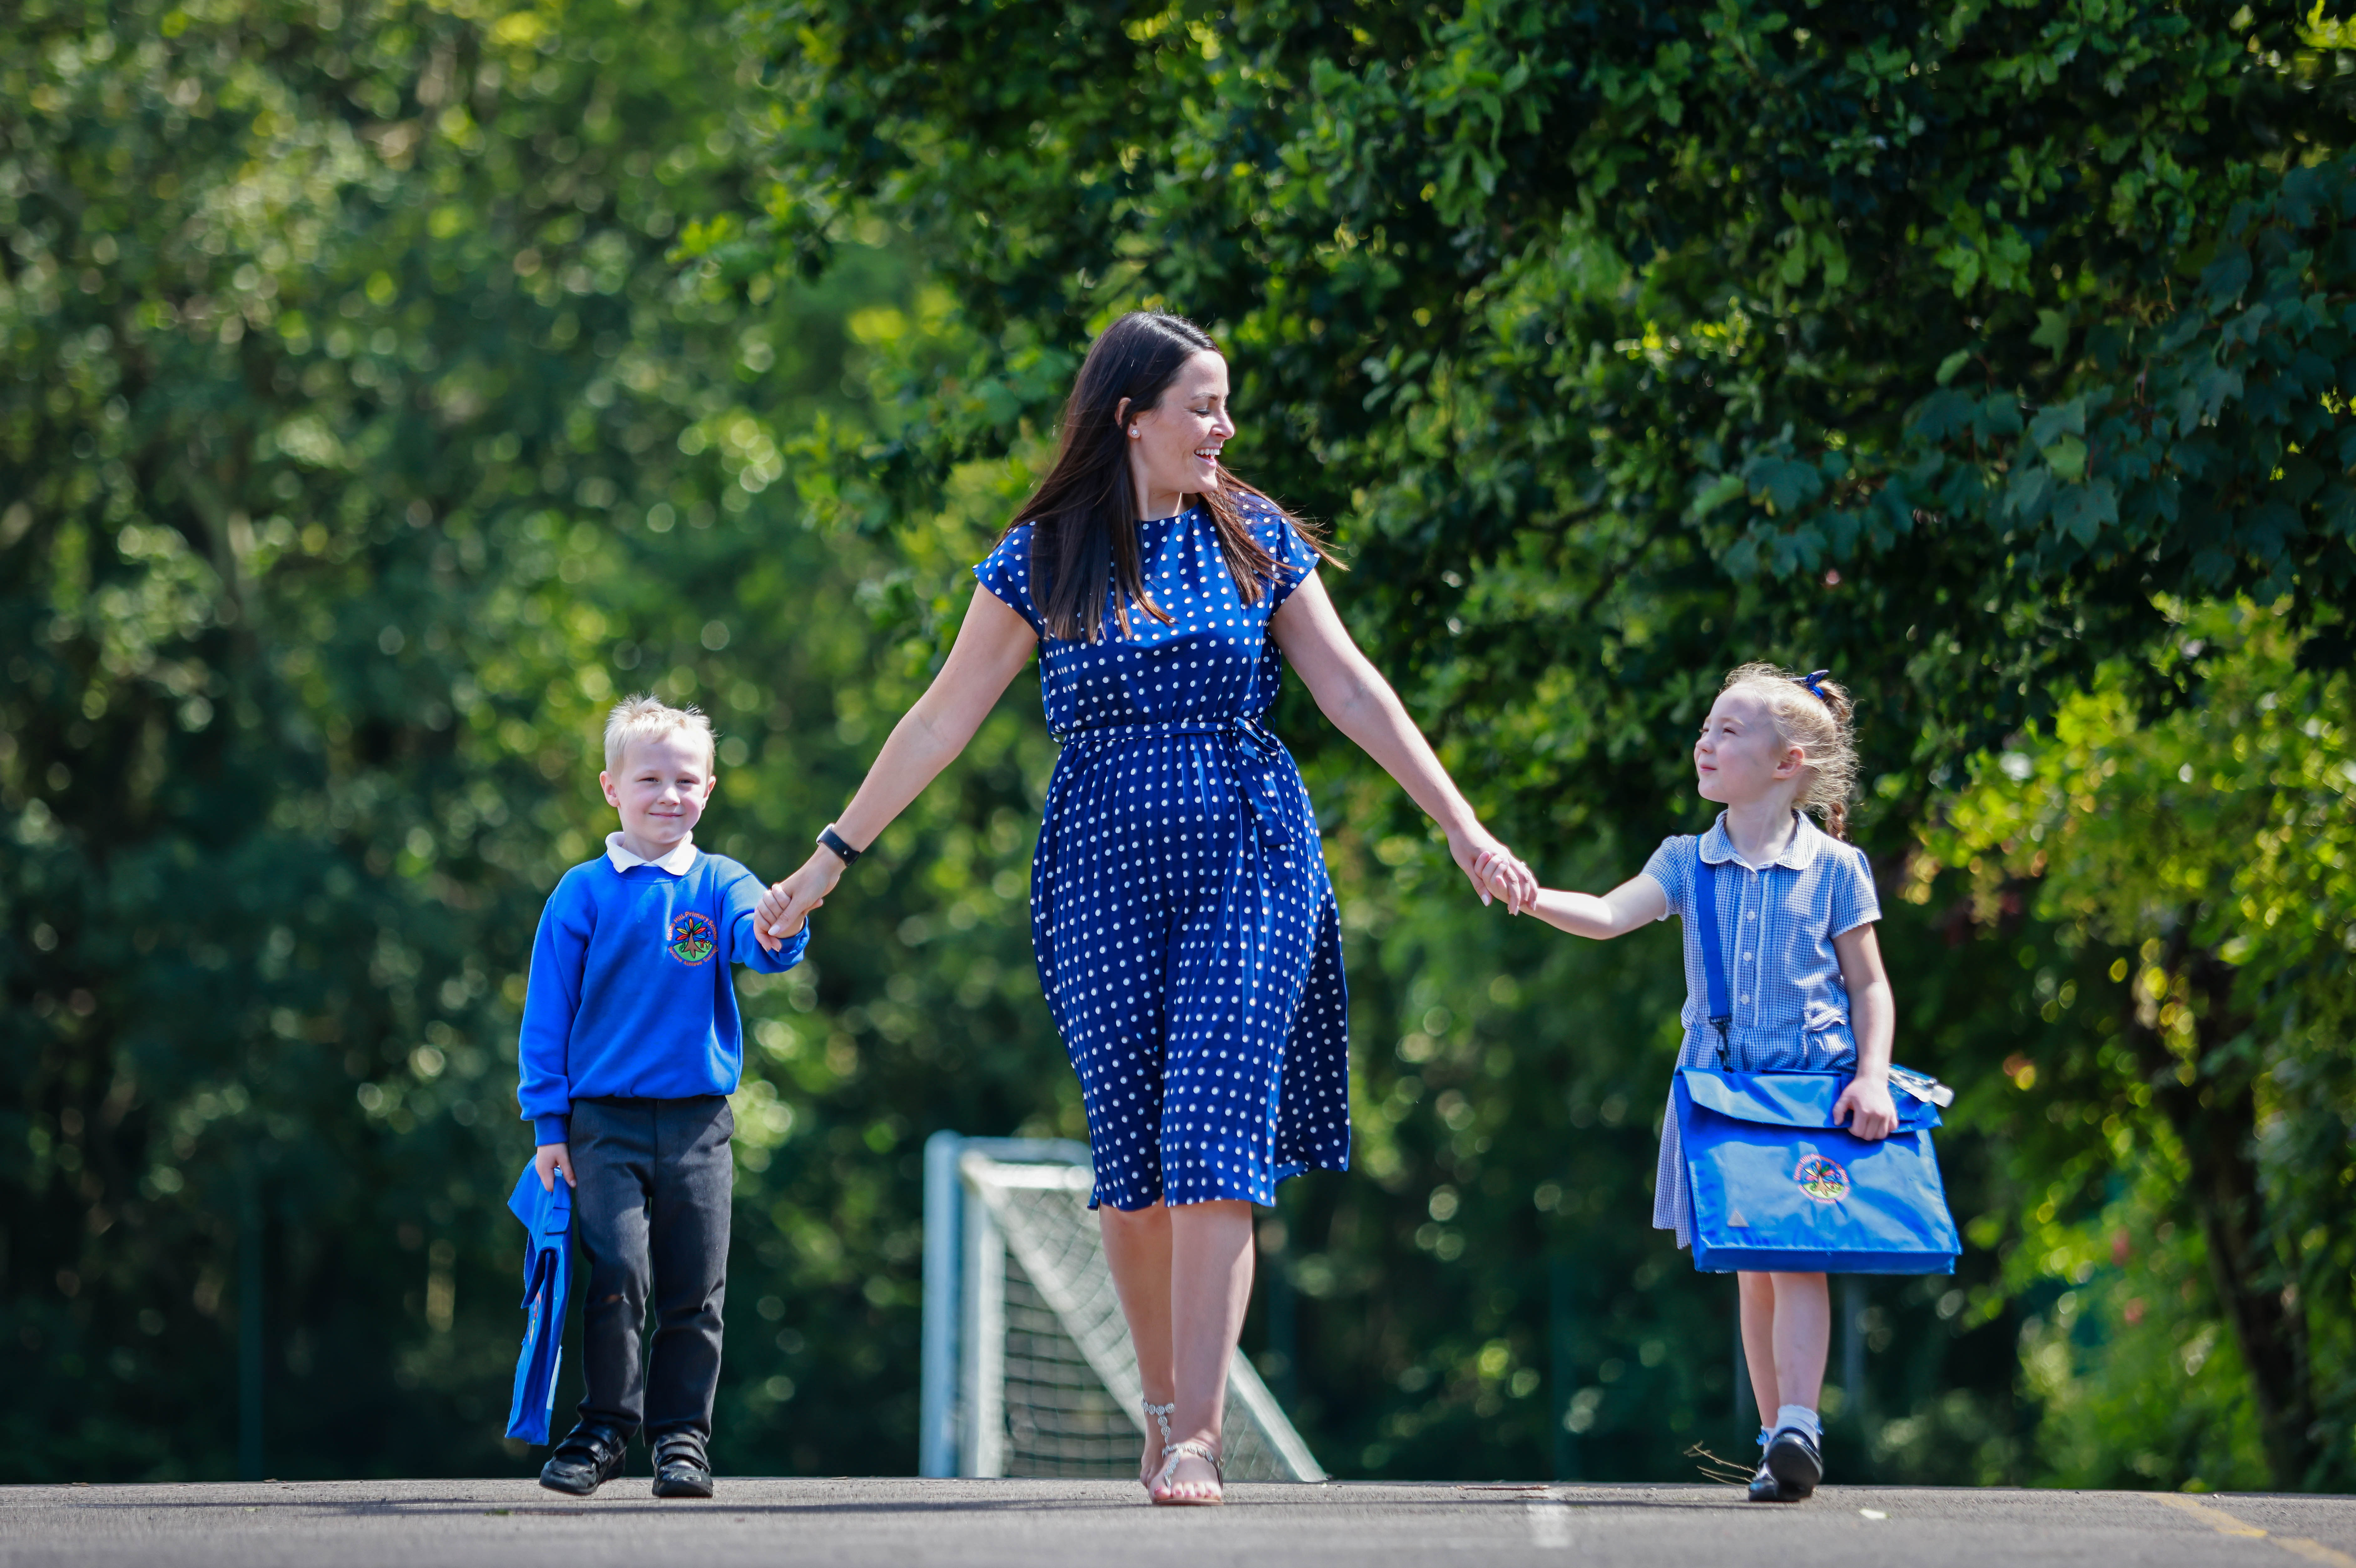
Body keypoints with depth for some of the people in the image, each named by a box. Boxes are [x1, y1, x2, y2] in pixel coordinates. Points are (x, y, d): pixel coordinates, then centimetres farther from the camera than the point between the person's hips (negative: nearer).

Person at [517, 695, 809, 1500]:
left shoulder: (720, 885, 5)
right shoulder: (584, 893, 2)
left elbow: (762, 941, -15)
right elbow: (548, 1010, 4)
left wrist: (779, 933, -40)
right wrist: (548, 1123, 0)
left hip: (697, 1123, 2)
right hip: (605, 1121, -2)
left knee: (694, 1289, 4)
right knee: (617, 1276, -10)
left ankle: (682, 1434, 14)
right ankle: (606, 1425, 4)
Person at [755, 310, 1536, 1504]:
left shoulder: (1256, 539, 6)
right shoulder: (1041, 557, 2)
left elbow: (1352, 690, 7)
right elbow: (945, 716, 4)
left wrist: (1459, 823, 2)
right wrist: (832, 857, 4)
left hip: (1250, 864, 0)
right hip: (1105, 869, 0)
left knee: (1215, 1135, -12)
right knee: (1130, 1150, 0)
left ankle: (1197, 1438, -14)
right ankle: (1164, 1409, 16)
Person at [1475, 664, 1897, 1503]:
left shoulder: (1835, 869, -1)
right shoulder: (1688, 861, 7)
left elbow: (1870, 985, 3)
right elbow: (1610, 914, -9)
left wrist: (1873, 1077, -10)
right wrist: (1527, 894, -26)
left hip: (1814, 1084, -3)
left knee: (1799, 1255, -15)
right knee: (1750, 1270, 6)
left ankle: (1798, 1429, -22)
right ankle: (1779, 1440, 12)